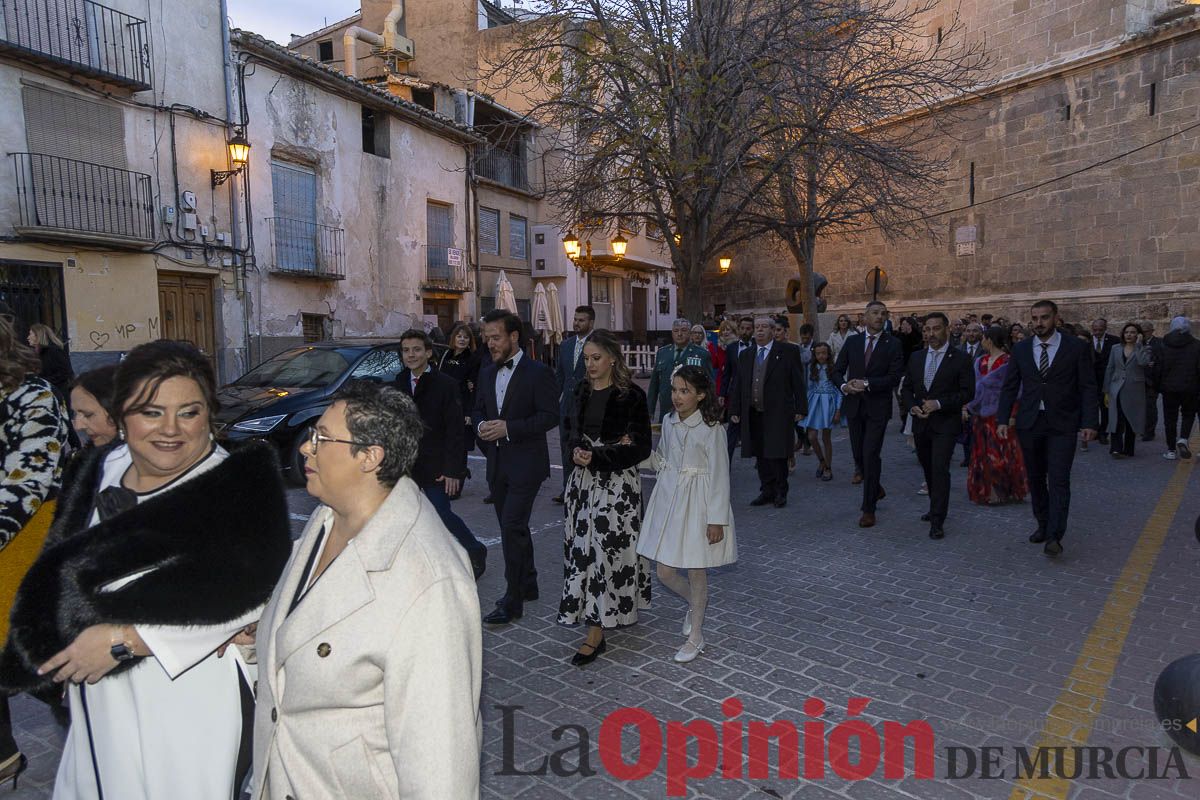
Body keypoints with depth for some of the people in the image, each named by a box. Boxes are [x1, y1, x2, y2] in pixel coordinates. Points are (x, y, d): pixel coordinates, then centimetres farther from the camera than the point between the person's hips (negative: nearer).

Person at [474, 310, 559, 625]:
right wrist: (481, 425, -5)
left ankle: (512, 600, 0)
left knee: (512, 527, -10)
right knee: (514, 528, 16)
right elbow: (478, 409, 18)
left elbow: (550, 416, -15)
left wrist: (508, 428, -21)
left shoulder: (538, 373, -10)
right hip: (497, 464, 7)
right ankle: (527, 585, 32)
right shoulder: (487, 373, 11)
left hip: (526, 463, -7)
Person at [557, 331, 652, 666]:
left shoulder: (631, 395, -10)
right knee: (585, 547, 10)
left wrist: (596, 457, -17)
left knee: (606, 548, -3)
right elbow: (575, 431, 12)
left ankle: (597, 632, 4)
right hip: (584, 480, 6)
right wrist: (578, 450, -11)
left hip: (617, 483, -6)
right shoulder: (585, 391, 8)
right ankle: (611, 611, 29)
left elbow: (641, 449, -10)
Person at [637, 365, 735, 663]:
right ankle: (696, 603, 40)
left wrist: (716, 519, -14)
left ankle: (696, 636, 26)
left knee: (696, 572, 7)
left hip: (697, 503, -5)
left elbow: (719, 476, -12)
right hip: (668, 498, 6)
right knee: (665, 572, 9)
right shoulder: (668, 422, 4)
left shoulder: (710, 428, -14)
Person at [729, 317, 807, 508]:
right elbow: (739, 385, 16)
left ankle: (780, 492, 12)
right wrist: (735, 410, 11)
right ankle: (766, 491, 19)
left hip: (778, 414, -4)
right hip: (753, 414, 5)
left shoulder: (788, 351, 1)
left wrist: (800, 409, -6)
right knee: (760, 455, 8)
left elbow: (798, 382, -1)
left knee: (777, 454, -3)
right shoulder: (746, 355, 14)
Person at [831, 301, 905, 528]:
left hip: (878, 407, -4)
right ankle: (876, 489, 40)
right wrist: (844, 385, -12)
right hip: (854, 405, 4)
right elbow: (837, 371, 8)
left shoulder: (893, 344, -3)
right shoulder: (852, 341, 7)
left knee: (871, 455, -8)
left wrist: (867, 384, -19)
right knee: (858, 453, 13)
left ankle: (869, 508, 2)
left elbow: (894, 378, -11)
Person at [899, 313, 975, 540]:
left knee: (940, 470, -13)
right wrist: (912, 406, -6)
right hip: (920, 424, 5)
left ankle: (937, 522, -7)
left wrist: (939, 404, -18)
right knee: (928, 470, 16)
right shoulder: (916, 357, 8)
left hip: (945, 425, -5)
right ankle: (936, 508, 34)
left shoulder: (961, 359, -6)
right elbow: (906, 387, 12)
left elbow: (967, 392, -9)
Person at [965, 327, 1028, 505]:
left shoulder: (1008, 362, -11)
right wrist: (966, 408, -1)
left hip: (1000, 415, -6)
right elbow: (974, 386, 8)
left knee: (999, 453, 0)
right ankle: (985, 490, 20)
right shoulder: (980, 361, 9)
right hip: (981, 414, 6)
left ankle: (1001, 492, 11)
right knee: (982, 452, 10)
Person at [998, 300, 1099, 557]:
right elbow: (1010, 388, 6)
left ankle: (1054, 537, -7)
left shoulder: (1077, 348, -2)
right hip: (1029, 423, 3)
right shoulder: (1021, 350, 6)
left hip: (1062, 424, -3)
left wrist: (1090, 422, -11)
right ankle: (1043, 525, 27)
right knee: (1035, 478, 12)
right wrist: (1002, 419, -2)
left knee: (1059, 480, -8)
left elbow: (1088, 389, -3)